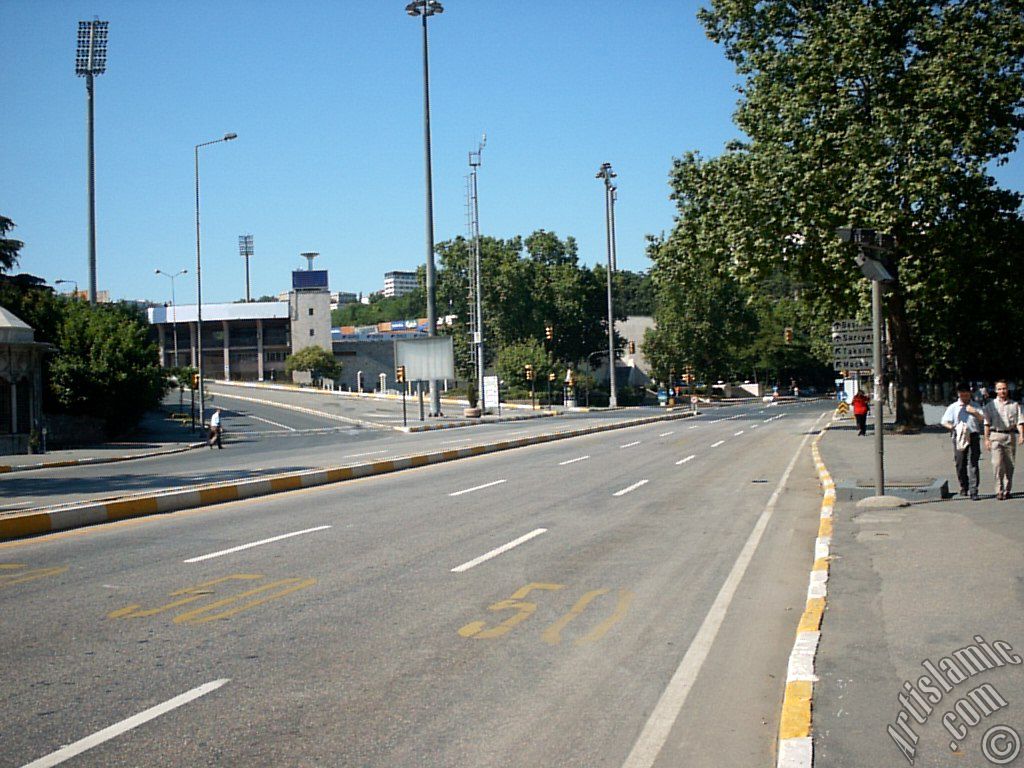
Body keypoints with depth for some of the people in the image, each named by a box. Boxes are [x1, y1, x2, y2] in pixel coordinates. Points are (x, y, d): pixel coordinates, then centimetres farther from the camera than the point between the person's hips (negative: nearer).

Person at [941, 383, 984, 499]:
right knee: (960, 464, 5)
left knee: (973, 464, -8)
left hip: (973, 437, 0)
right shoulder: (953, 407, 8)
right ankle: (964, 487, 24)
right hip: (959, 438, 0)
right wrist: (953, 427, -14)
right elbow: (945, 421, 4)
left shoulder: (974, 406, 13)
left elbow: (983, 418, 6)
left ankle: (973, 491, -11)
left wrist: (974, 412, -9)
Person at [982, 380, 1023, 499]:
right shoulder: (990, 405, 9)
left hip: (1011, 436, 2)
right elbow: (987, 423, 7)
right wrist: (986, 439, -1)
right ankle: (999, 490, -11)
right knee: (997, 463, -14)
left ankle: (1007, 490, 13)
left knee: (1009, 465, 4)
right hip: (996, 436, -2)